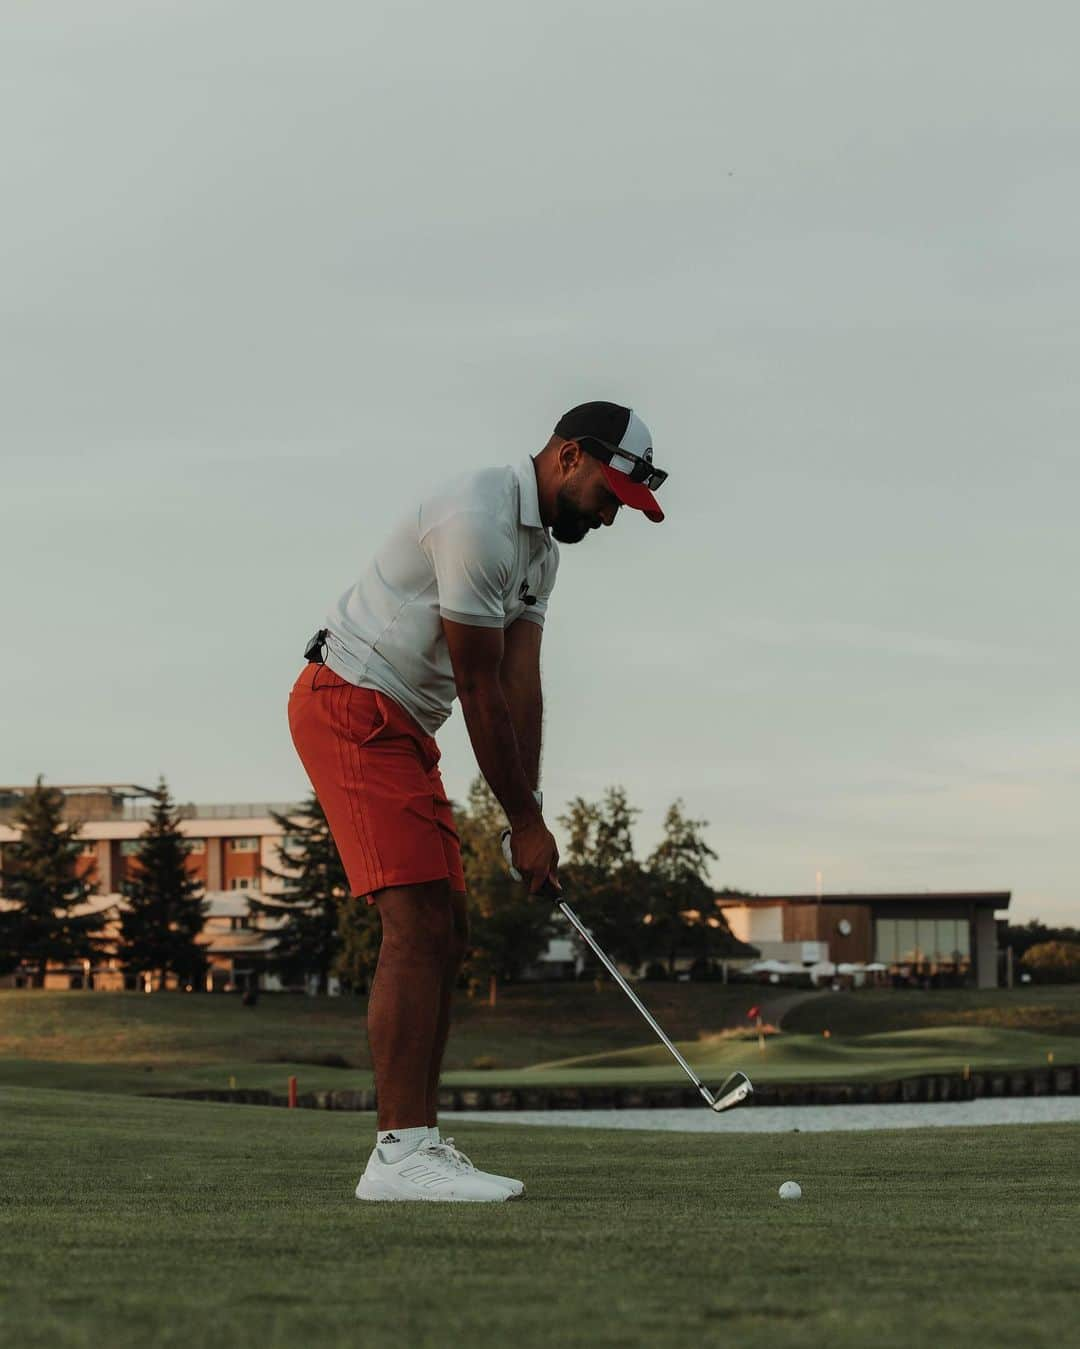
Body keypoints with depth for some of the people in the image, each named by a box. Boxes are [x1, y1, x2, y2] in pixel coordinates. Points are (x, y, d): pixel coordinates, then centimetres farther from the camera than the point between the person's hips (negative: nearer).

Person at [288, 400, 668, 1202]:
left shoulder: (539, 543, 12)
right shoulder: (479, 522, -20)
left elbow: (521, 684, 5)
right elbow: (480, 687, -18)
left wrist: (529, 814, -4)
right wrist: (525, 823, -11)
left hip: (401, 727, 11)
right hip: (351, 707, -11)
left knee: (444, 932, 8)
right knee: (417, 925, -17)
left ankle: (417, 1144, 10)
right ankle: (400, 1153, -21)